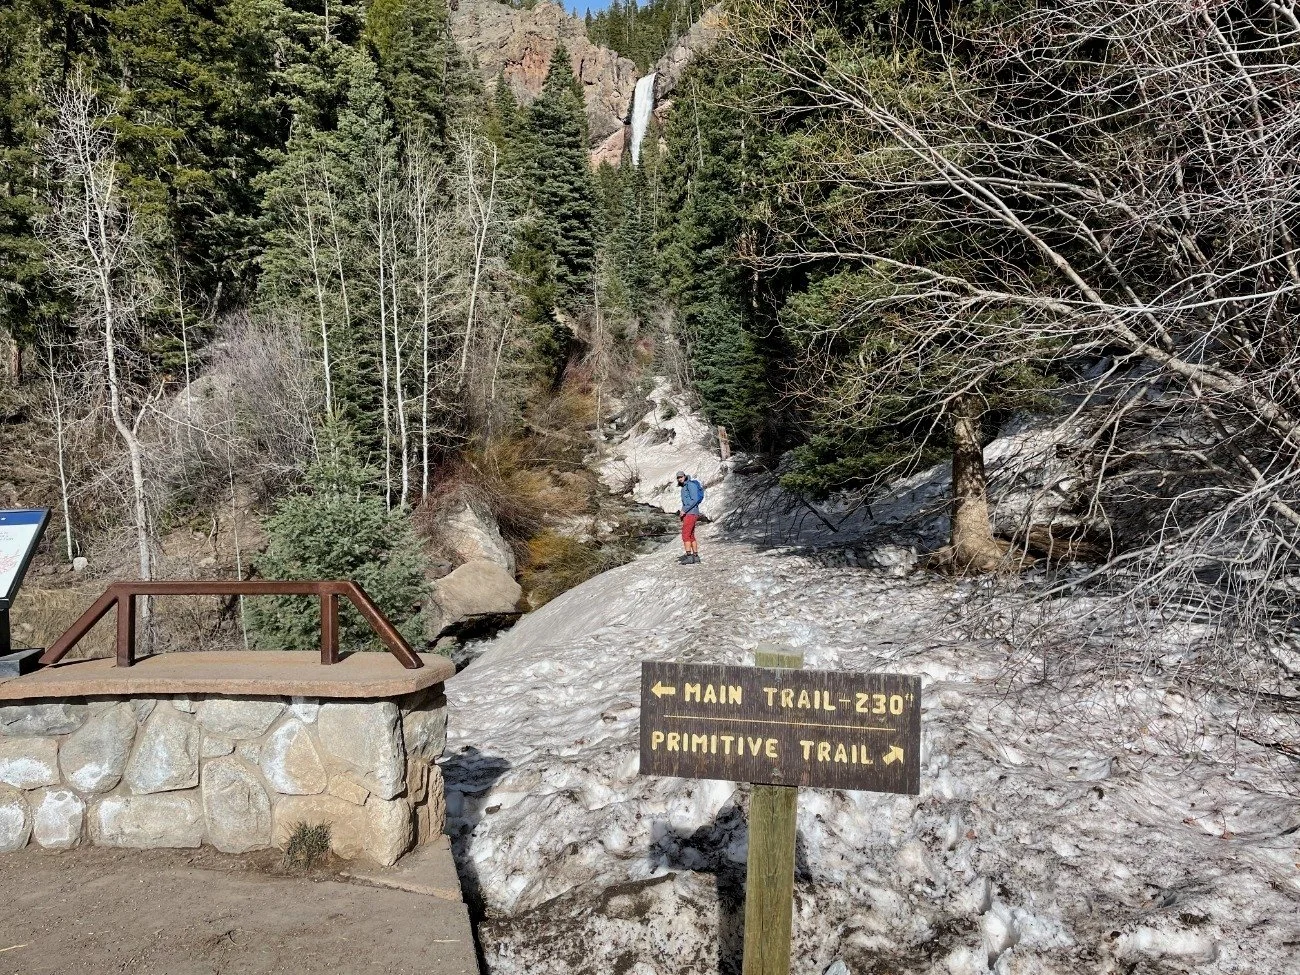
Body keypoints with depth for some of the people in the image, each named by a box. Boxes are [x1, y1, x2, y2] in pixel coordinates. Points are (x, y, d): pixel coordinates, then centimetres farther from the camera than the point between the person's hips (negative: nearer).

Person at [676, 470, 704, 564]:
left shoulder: (690, 484, -11)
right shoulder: (684, 487, 20)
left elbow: (695, 499, -19)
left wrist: (684, 510, -19)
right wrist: (682, 512, 15)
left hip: (691, 513, -10)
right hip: (688, 513, 10)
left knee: (685, 535, -12)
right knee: (691, 536, 11)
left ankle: (689, 557, -14)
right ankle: (696, 557, 12)